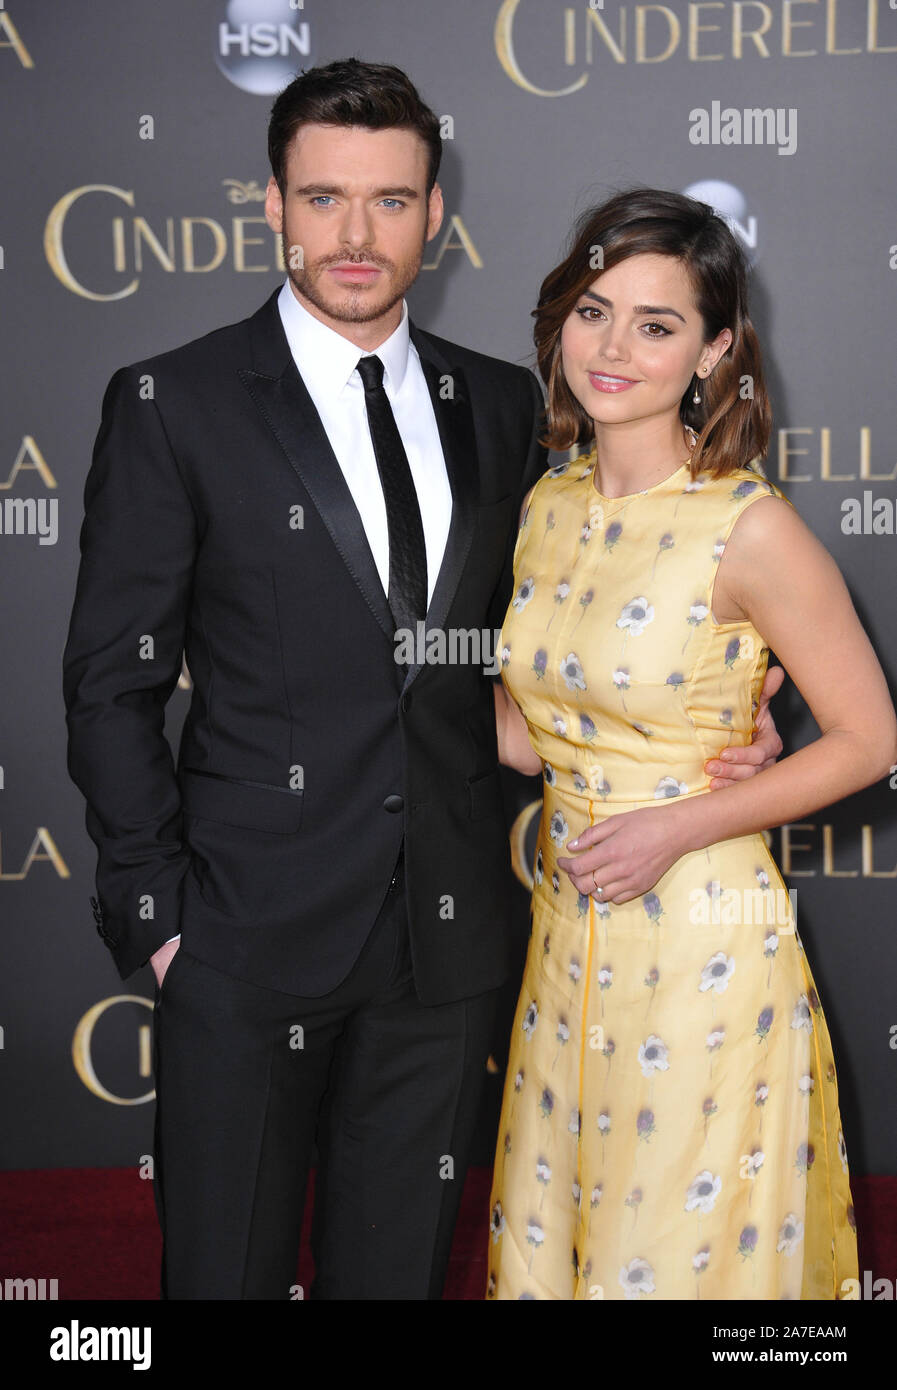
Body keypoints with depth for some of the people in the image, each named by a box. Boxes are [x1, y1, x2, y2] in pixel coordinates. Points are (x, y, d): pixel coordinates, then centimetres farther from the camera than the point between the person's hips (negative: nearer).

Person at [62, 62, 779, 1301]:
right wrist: (154, 912, -8)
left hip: (444, 929, 4)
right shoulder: (174, 405, -4)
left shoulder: (499, 406, 8)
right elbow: (114, 682, -4)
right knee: (227, 1264, 9)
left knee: (400, 1263, 16)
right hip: (250, 932, -3)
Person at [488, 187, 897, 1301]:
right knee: (555, 1237, 20)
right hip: (570, 939, 6)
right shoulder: (549, 504, 3)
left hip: (702, 946, -6)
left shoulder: (750, 528, -17)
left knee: (679, 1247, 11)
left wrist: (679, 827, -17)